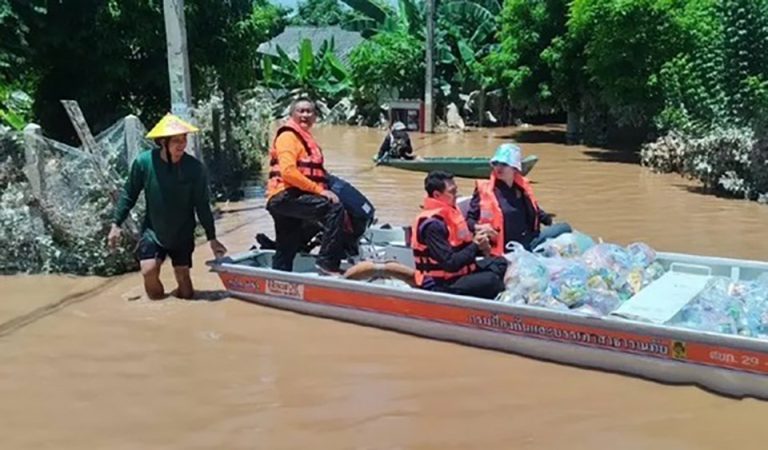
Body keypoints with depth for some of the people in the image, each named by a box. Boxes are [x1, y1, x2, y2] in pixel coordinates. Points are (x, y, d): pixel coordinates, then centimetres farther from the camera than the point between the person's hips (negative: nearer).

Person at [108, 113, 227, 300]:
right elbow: (129, 194, -2)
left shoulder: (195, 167, -18)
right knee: (148, 270, -20)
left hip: (183, 234, 0)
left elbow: (202, 205, -8)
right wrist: (116, 224, 0)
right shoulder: (144, 162, -17)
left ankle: (181, 291, 40)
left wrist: (212, 238, -4)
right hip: (153, 231, 0)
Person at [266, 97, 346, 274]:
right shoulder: (288, 136, -5)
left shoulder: (308, 139, 25)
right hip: (285, 196, -10)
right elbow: (288, 171, -18)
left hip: (288, 200, 10)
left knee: (285, 253, 10)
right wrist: (319, 190, -20)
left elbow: (313, 174, 26)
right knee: (334, 208, -25)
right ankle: (327, 263, -25)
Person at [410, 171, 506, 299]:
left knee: (501, 263, 9)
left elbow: (461, 247, 14)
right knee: (490, 280, -26)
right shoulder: (432, 224, -22)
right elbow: (450, 264, -25)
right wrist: (475, 246, -17)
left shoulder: (449, 212, 7)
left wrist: (480, 247, -5)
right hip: (440, 285, -10)